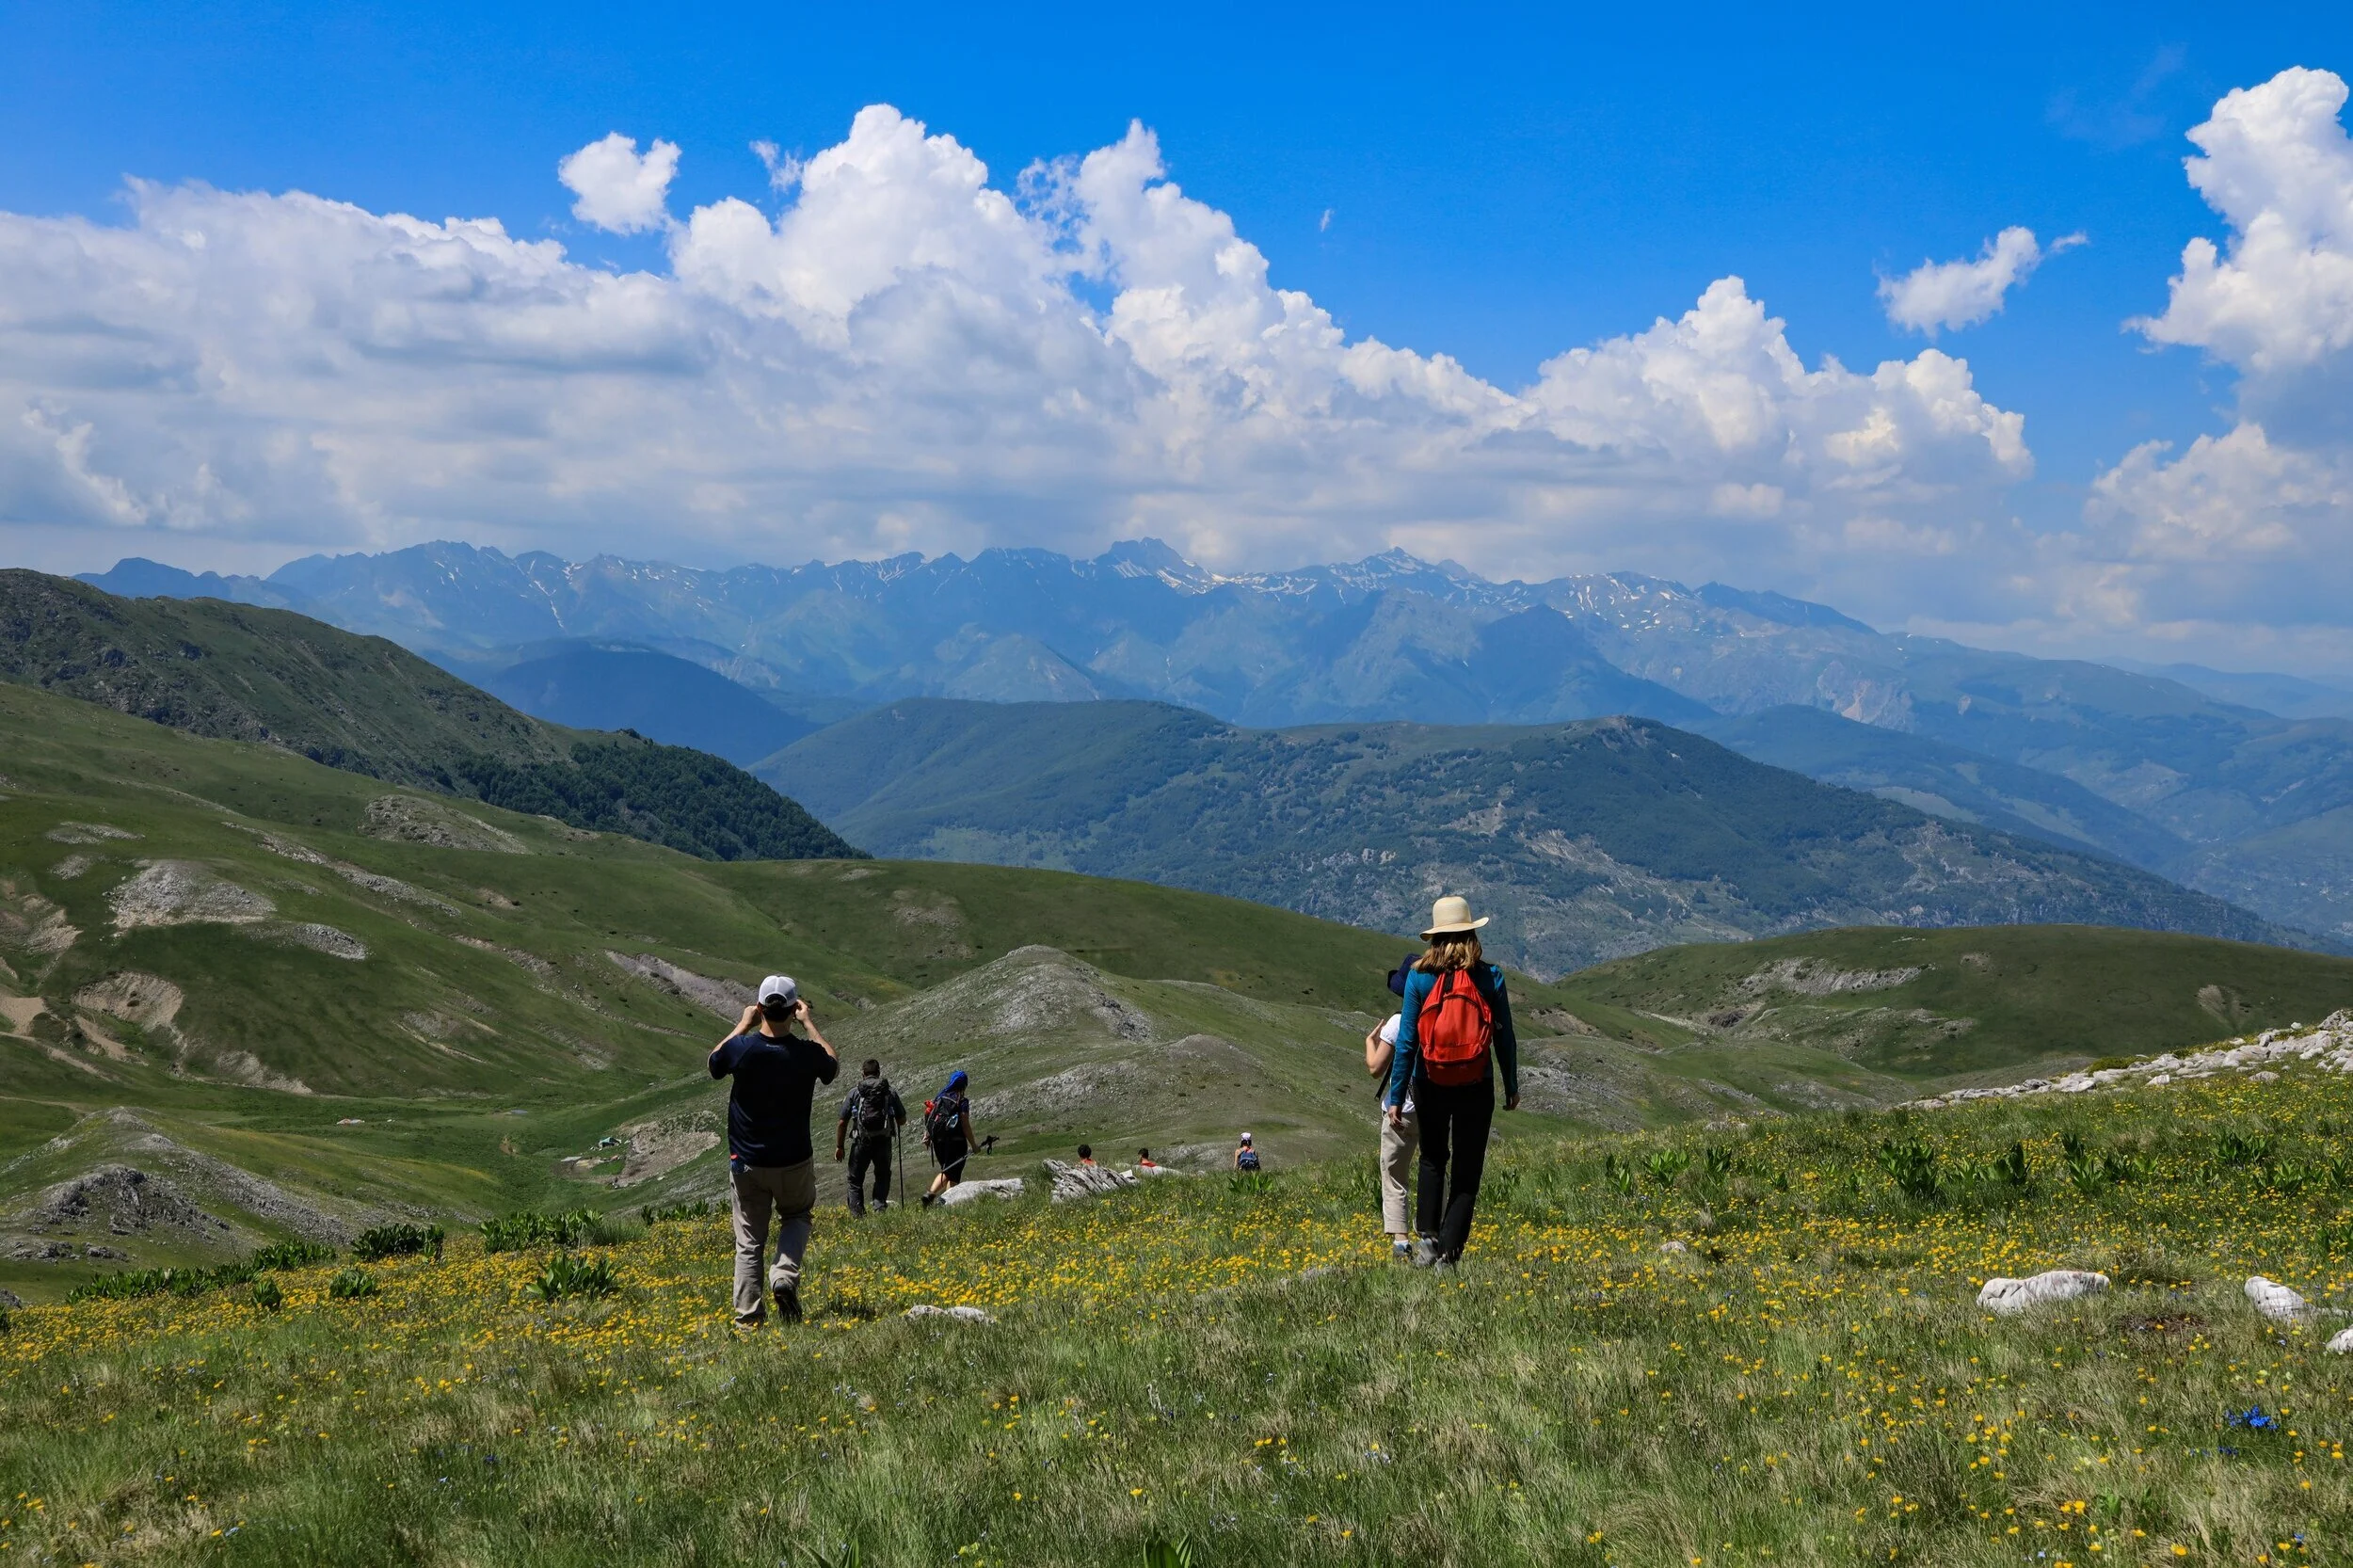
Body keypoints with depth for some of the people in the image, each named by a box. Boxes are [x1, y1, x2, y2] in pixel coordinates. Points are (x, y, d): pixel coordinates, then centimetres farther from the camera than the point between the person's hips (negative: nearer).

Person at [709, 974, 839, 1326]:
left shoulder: (741, 1048, -16)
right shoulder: (808, 1053, -15)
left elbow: (714, 1062, 9)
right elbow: (833, 1064, 10)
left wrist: (743, 1025, 12)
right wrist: (809, 1025, 13)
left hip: (746, 1163, 0)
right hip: (794, 1162, 0)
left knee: (749, 1242, 8)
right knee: (797, 1217, 24)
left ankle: (748, 1316, 3)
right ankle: (785, 1274, -1)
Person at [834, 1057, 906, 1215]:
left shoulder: (855, 1093, 2)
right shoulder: (891, 1092, 6)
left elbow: (842, 1122, 0)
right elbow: (902, 1121, 11)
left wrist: (839, 1146, 7)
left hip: (861, 1143, -1)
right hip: (884, 1142, 1)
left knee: (855, 1179, 11)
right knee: (882, 1176, 21)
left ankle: (857, 1213, 2)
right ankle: (880, 1206, 6)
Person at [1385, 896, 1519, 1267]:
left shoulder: (1419, 976, -7)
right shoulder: (1490, 976, -5)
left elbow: (1406, 1041, -8)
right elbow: (1505, 1038, 1)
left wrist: (1396, 1097, -3)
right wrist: (1512, 1086, 14)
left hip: (1430, 1086, 1)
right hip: (1476, 1087, -1)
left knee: (1433, 1159, 23)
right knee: (1467, 1169, 10)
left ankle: (1428, 1236, 8)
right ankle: (1449, 1251, 3)